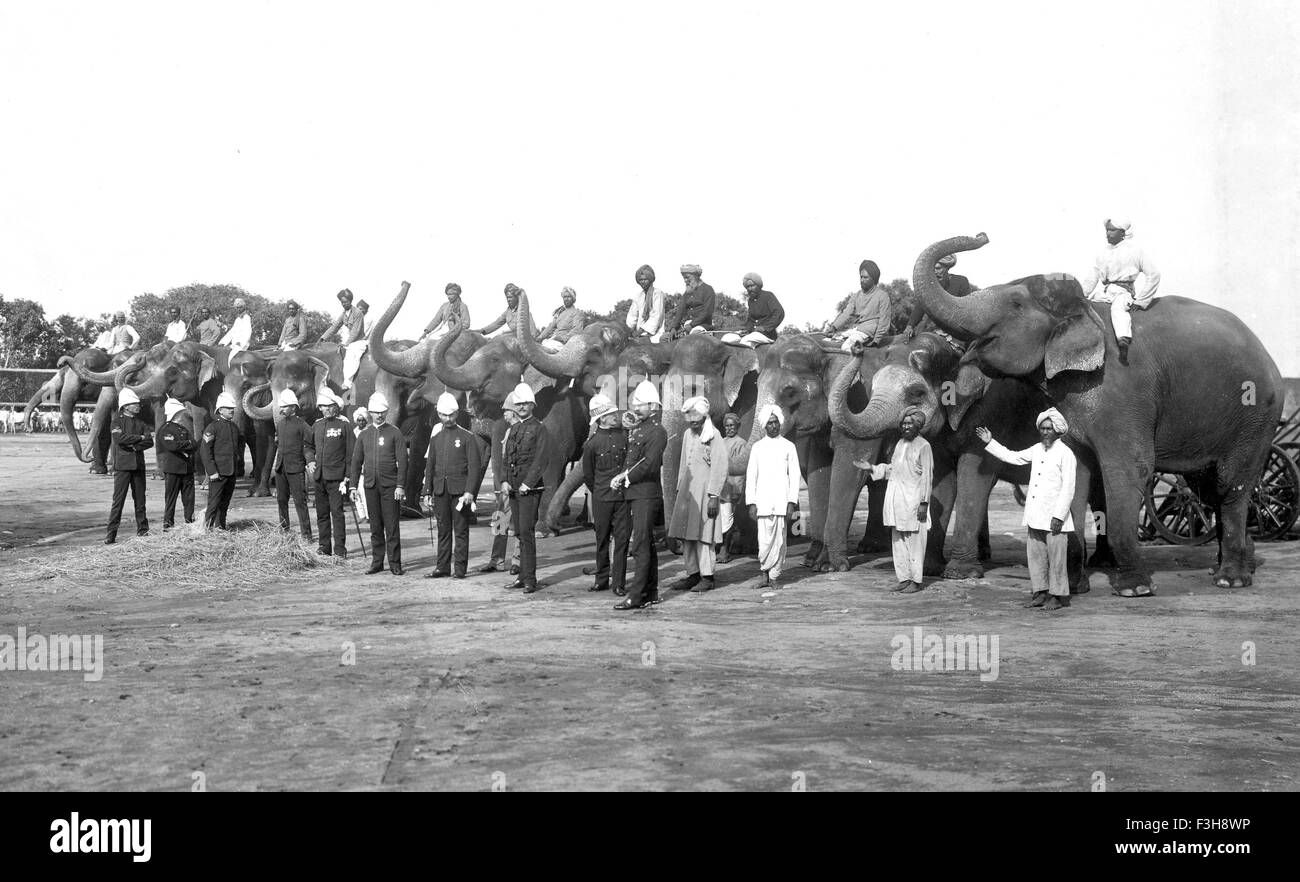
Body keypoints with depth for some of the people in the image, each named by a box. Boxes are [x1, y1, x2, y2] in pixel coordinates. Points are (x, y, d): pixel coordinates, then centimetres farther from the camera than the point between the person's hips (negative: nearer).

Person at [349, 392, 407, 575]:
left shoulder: (394, 433, 0)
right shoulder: (364, 435, 11)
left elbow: (402, 461, -4)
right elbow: (356, 461, 14)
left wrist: (400, 486, -11)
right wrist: (353, 485, 7)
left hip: (390, 486, -3)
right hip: (371, 485, 3)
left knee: (392, 526, -3)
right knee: (375, 527, 7)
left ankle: (395, 564, 1)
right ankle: (377, 562, 13)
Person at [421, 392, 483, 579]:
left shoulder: (467, 438, -1)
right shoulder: (435, 439, 13)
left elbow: (474, 467, -5)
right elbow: (429, 468, 16)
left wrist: (469, 492, -15)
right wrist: (427, 493, 9)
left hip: (460, 491, -4)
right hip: (440, 492, 4)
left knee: (461, 531, -1)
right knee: (443, 530, 8)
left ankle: (460, 568, 3)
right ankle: (443, 567, 12)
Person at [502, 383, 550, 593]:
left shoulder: (540, 429, -3)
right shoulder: (513, 430, 18)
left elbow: (541, 459, -11)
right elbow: (507, 458, 17)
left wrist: (527, 483, -17)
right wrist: (505, 481, 2)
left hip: (530, 488, -7)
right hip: (513, 488, 7)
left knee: (526, 532, -12)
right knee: (519, 533, 8)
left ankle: (530, 579, -11)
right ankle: (523, 576, 14)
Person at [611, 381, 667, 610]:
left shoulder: (657, 432, -11)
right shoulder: (638, 427, 16)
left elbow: (649, 465, -19)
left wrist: (625, 477, -11)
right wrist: (627, 427, 6)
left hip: (647, 494, -9)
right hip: (635, 494, 9)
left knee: (640, 546, -10)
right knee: (646, 545, 13)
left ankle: (636, 596, -11)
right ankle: (651, 593, 20)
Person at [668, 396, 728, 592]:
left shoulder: (713, 436, -9)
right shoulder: (687, 434, 14)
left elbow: (719, 468, -12)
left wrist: (713, 496, -16)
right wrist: (679, 489, 18)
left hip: (704, 491, -7)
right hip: (687, 490, 7)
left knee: (702, 535, -8)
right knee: (686, 535, 6)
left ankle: (707, 577, -3)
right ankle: (693, 574, 13)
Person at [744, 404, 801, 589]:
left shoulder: (788, 446, 6)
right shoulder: (757, 447, 9)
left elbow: (794, 476, 4)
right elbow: (750, 476, 9)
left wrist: (792, 502, -5)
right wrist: (751, 503, 1)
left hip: (781, 501, -1)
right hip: (763, 502, 1)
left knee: (779, 540, -2)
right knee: (764, 540, -3)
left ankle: (774, 576, 6)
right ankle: (764, 575, 9)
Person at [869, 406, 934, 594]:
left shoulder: (923, 446, -7)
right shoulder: (900, 443, 15)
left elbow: (927, 476, -9)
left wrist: (924, 503, -14)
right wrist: (871, 468, 12)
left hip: (912, 499, -7)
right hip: (895, 498, 7)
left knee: (914, 541, -3)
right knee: (898, 541, 8)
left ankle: (917, 580, 2)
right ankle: (904, 578, 15)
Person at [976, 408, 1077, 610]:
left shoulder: (1065, 454, -8)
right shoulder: (1037, 450, 13)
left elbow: (1068, 488, -11)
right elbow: (1011, 457, 25)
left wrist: (1059, 516, -16)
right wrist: (990, 442, 21)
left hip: (1054, 516, -7)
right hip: (1035, 515, 7)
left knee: (1056, 557, -3)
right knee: (1035, 554, 7)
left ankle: (1059, 595, 6)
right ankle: (1041, 592, 15)